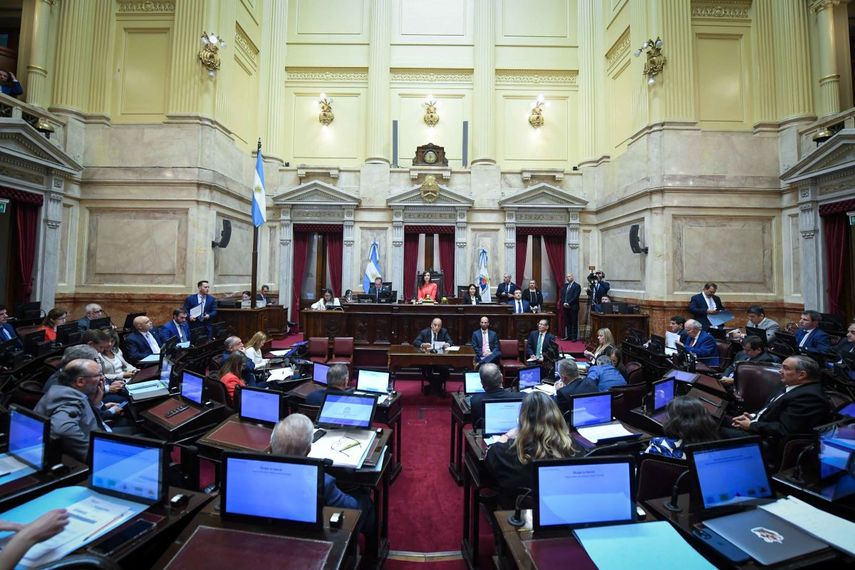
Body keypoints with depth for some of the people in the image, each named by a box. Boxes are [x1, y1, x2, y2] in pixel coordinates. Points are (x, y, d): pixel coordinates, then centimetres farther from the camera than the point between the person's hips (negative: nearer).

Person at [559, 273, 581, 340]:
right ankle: (568, 336, 13)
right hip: (565, 307, 6)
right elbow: (561, 295, 10)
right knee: (567, 322, 8)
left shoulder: (577, 286, -4)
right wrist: (564, 303, -5)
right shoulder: (565, 285, 15)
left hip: (573, 307, -6)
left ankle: (574, 337, 5)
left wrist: (569, 303, -15)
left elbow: (575, 297, -12)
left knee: (574, 323, 0)